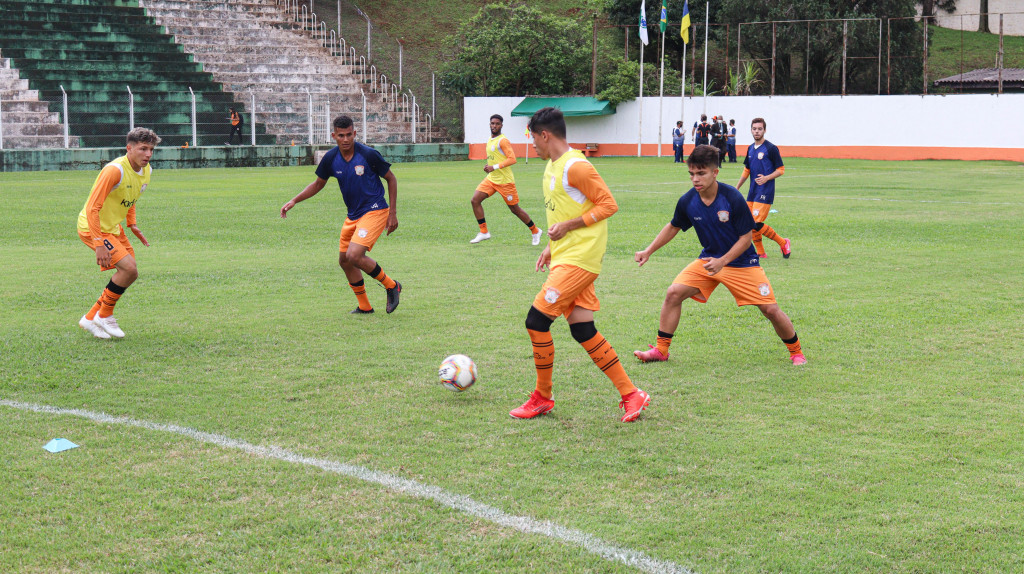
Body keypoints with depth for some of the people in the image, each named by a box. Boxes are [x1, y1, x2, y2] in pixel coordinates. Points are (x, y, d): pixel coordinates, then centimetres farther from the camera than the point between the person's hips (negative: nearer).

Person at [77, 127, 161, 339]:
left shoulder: (146, 171, 1)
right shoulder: (115, 170, -27)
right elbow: (92, 207, -29)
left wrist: (132, 225, 14)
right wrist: (99, 244, -33)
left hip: (114, 227, 9)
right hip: (93, 228, -9)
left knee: (129, 274, 9)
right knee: (129, 268, -20)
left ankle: (90, 319, 21)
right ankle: (104, 316, 0)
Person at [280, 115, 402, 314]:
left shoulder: (368, 154, -17)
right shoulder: (330, 159, -4)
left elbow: (391, 179, -5)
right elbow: (318, 184, 14)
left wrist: (393, 213, -6)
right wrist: (293, 201, 4)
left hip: (375, 212, -7)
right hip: (352, 215, 7)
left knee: (354, 255, -22)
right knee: (344, 260, 9)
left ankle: (391, 286, 0)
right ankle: (364, 306, 26)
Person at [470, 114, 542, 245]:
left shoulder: (503, 141, -14)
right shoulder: (490, 140, 13)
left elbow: (512, 159, -22)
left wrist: (494, 167, -25)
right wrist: (488, 167, 7)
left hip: (505, 180, -8)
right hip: (491, 179, 8)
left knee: (515, 209, 1)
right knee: (475, 200, -7)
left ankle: (535, 231, 20)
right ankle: (484, 232, -1)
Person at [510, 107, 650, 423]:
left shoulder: (575, 166, -14)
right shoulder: (552, 167, 16)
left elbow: (608, 204, -15)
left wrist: (568, 226, -18)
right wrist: (552, 246, 19)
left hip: (579, 260, -10)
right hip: (564, 257, 10)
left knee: (537, 320, -10)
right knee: (583, 331, 6)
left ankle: (542, 397, 4)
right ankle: (631, 395, 10)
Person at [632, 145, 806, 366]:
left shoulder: (732, 198, -23)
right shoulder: (687, 201, -11)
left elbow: (745, 238, -17)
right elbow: (673, 227, 10)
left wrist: (722, 262, -26)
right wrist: (648, 252, 5)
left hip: (741, 262, -4)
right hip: (709, 260, 4)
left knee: (770, 309, -9)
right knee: (674, 293, -13)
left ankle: (796, 351, 17)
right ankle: (661, 350, 2)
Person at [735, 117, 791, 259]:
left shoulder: (771, 148, -9)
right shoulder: (750, 149, 13)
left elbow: (781, 170, -7)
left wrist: (766, 178, -22)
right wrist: (736, 188, 22)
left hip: (765, 192, -7)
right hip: (752, 191, 8)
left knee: (757, 224, -14)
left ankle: (783, 243, 3)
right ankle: (760, 253, 15)